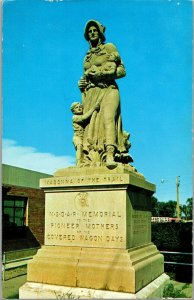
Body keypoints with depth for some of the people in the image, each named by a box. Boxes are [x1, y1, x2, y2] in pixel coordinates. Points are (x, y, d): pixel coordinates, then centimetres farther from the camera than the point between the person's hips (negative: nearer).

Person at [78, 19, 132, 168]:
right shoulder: (87, 55, 26)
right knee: (90, 122, -11)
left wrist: (103, 73, -10)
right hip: (91, 93, 5)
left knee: (108, 117, -26)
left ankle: (110, 155, -40)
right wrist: (82, 82, 7)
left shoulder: (109, 48, 12)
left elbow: (122, 70, 4)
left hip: (108, 89, -5)